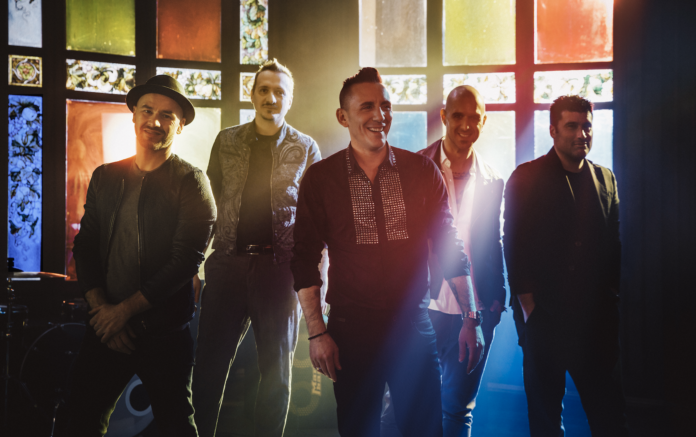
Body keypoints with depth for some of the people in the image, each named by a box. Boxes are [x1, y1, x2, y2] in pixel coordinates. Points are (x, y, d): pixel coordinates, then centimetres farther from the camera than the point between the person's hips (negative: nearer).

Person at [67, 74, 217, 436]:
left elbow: (185, 261, -13)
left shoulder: (191, 183, -5)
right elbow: (85, 248, 7)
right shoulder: (104, 178, 10)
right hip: (106, 327, 4)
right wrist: (102, 309, -6)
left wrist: (124, 311, -13)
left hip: (165, 334, -4)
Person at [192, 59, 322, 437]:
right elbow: (209, 203, 10)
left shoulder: (306, 148, 5)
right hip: (227, 263, 1)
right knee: (209, 365, 4)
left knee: (277, 370, 7)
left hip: (280, 267, -1)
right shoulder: (227, 141, 10)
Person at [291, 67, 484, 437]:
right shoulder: (319, 178, -1)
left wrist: (471, 317, -1)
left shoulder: (422, 171, 2)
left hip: (414, 326, 1)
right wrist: (317, 333, -3)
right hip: (350, 331, 0)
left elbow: (449, 246, 5)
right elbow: (305, 260, 2)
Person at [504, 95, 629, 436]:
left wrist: (612, 292, 3)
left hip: (597, 315, 3)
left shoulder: (606, 178, 12)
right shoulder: (526, 178, 1)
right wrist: (527, 302, -9)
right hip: (543, 314, -3)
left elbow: (615, 241, 13)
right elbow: (514, 243, -4)